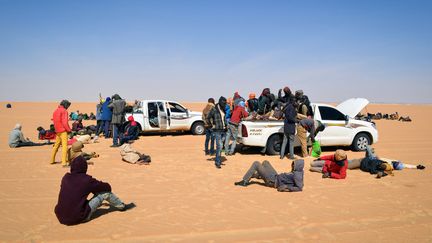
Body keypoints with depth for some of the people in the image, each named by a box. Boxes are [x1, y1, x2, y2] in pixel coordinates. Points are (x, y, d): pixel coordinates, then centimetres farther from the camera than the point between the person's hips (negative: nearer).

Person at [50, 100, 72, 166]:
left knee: (56, 145, 19)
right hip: (63, 131, -9)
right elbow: (65, 122, -16)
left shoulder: (55, 111, 15)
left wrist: (56, 129, 18)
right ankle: (64, 162, -16)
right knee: (64, 146, -11)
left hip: (57, 131, 9)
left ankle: (52, 160, 28)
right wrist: (69, 130, -9)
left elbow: (54, 121, 17)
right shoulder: (64, 111, -9)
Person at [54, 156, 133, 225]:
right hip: (78, 218, -6)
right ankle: (122, 206, 25)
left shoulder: (65, 178, 2)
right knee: (105, 192, 1)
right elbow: (107, 187, 0)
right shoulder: (86, 180, -13)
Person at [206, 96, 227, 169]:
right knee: (219, 146, -12)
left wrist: (225, 125, 15)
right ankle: (218, 162, -6)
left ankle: (217, 160, 25)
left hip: (223, 130, 7)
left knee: (220, 146, 12)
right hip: (217, 131, -7)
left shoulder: (223, 110, 11)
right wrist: (212, 125, -6)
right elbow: (207, 118, -6)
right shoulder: (214, 109, -9)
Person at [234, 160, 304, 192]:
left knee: (256, 163, -6)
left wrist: (287, 188, -36)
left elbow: (300, 188, -35)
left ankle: (245, 182, 0)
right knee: (265, 162, 24)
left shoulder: (296, 175, -26)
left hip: (273, 181, -10)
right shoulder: (299, 172, 0)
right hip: (276, 176, 10)